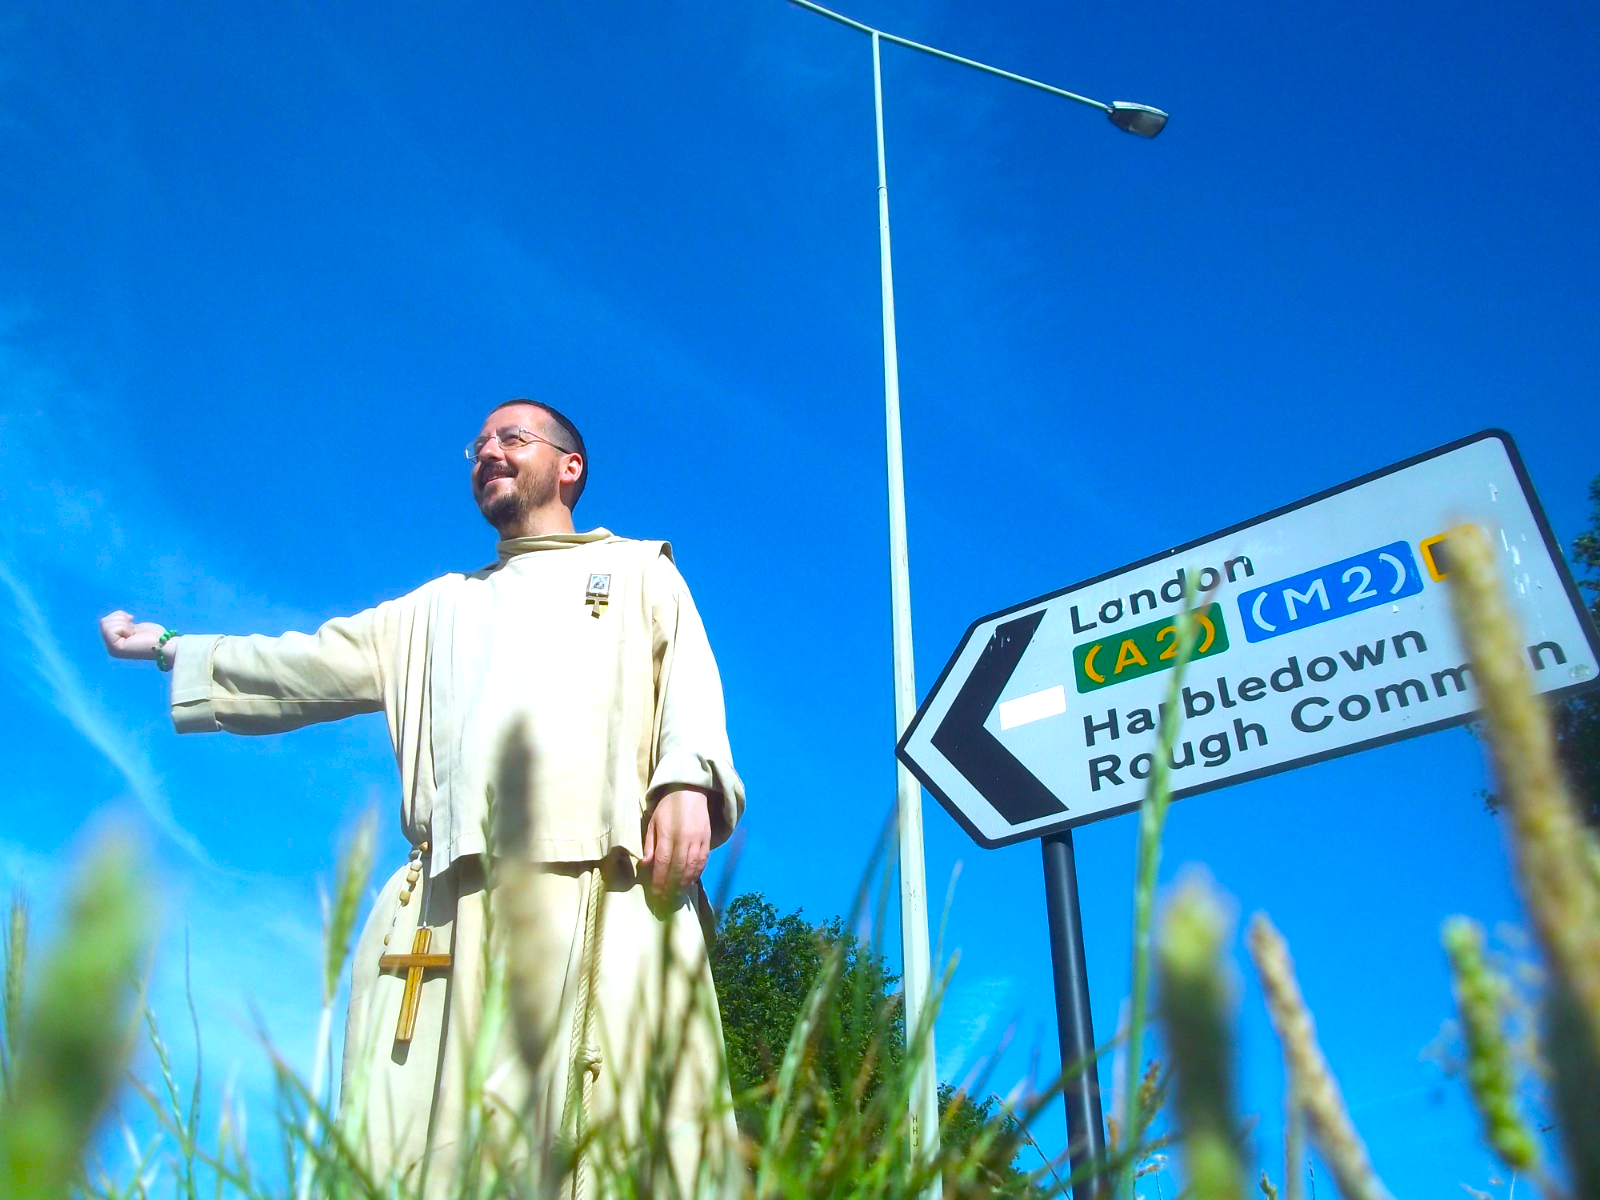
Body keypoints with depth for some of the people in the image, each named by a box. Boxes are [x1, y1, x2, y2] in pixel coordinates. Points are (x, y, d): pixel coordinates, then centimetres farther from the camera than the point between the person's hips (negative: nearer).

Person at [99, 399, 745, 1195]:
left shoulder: (639, 571, 23)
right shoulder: (438, 608, 35)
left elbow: (688, 679, 6)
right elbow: (310, 666, 34)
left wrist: (686, 779, -14)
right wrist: (168, 647, 36)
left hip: (601, 883, -3)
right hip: (457, 894, 4)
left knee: (618, 1128, -12)